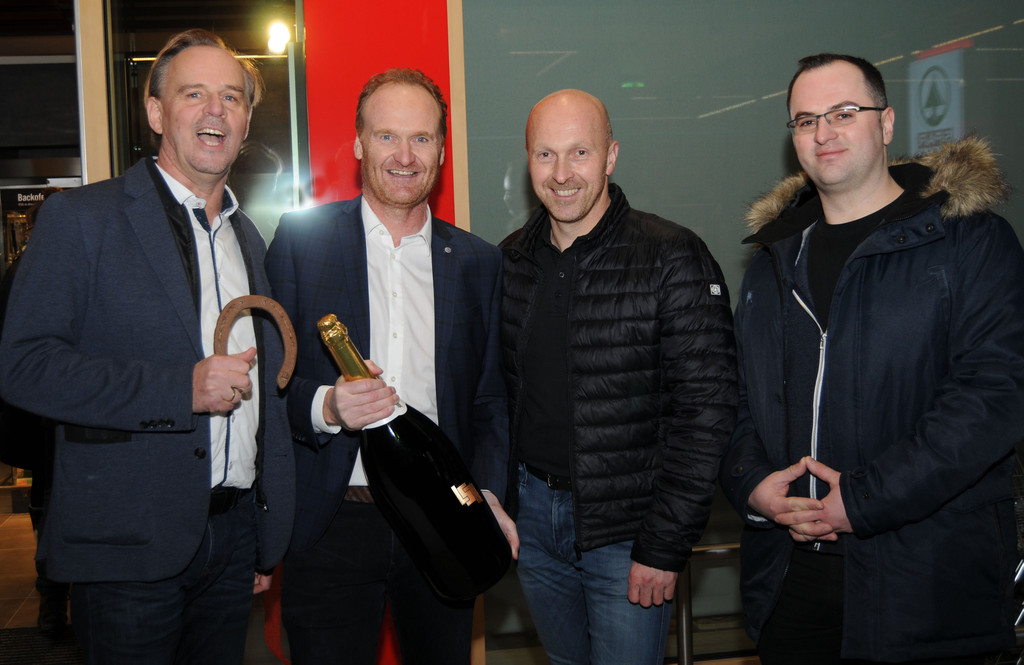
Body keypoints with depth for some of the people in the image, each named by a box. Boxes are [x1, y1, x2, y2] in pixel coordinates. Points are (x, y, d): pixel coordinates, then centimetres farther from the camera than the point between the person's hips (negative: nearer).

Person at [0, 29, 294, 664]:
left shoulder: (248, 237, 14)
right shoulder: (82, 217, -5)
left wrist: (267, 541, 16)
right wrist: (182, 389, -22)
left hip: (234, 535, 6)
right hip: (131, 544, -5)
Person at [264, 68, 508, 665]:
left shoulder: (479, 262, 7)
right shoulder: (301, 239, 0)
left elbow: (491, 398, 8)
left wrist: (487, 492, -6)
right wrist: (325, 406, -21)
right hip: (332, 525, -2)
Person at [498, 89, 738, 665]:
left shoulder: (674, 259, -13)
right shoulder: (511, 260, 3)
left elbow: (706, 410, -15)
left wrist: (666, 546, -16)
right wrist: (497, 503, 6)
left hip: (627, 530, -5)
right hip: (532, 514, 5)